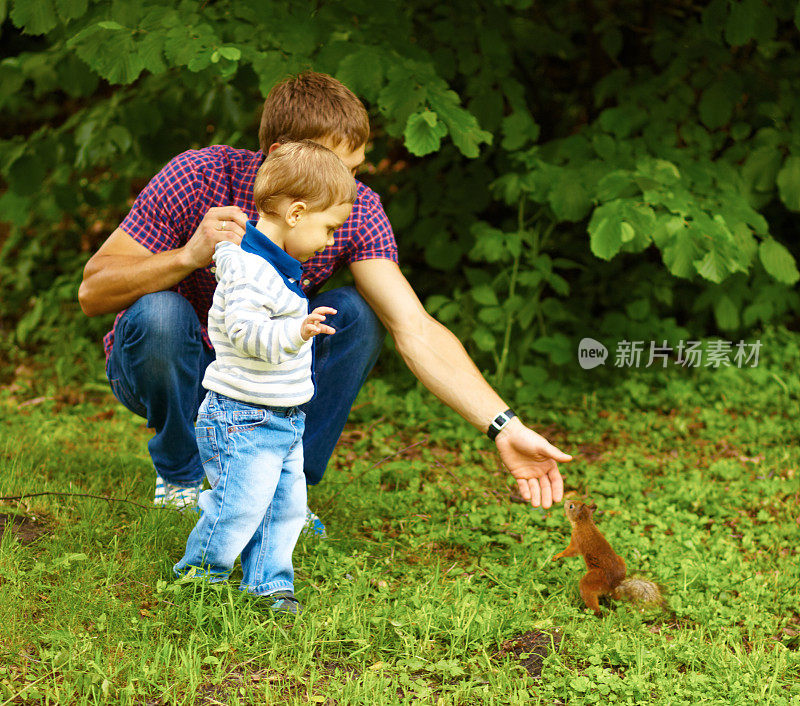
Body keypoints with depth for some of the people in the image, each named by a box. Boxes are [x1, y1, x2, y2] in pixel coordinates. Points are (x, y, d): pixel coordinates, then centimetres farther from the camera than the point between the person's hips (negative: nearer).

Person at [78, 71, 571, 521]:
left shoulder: (357, 213, -19)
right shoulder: (198, 178, -26)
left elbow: (415, 330, -28)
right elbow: (93, 293, -24)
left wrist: (505, 428, -39)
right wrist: (189, 256, -41)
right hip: (162, 370, -2)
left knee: (358, 315, -22)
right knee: (159, 313, -35)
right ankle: (181, 479, -7)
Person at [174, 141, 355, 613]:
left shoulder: (277, 264, 11)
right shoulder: (250, 269, -22)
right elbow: (246, 331, -33)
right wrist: (298, 332, -45)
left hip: (283, 420, 10)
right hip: (243, 420, -10)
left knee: (286, 507, 14)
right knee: (238, 509, -5)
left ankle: (268, 584, 25)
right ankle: (196, 578, 13)